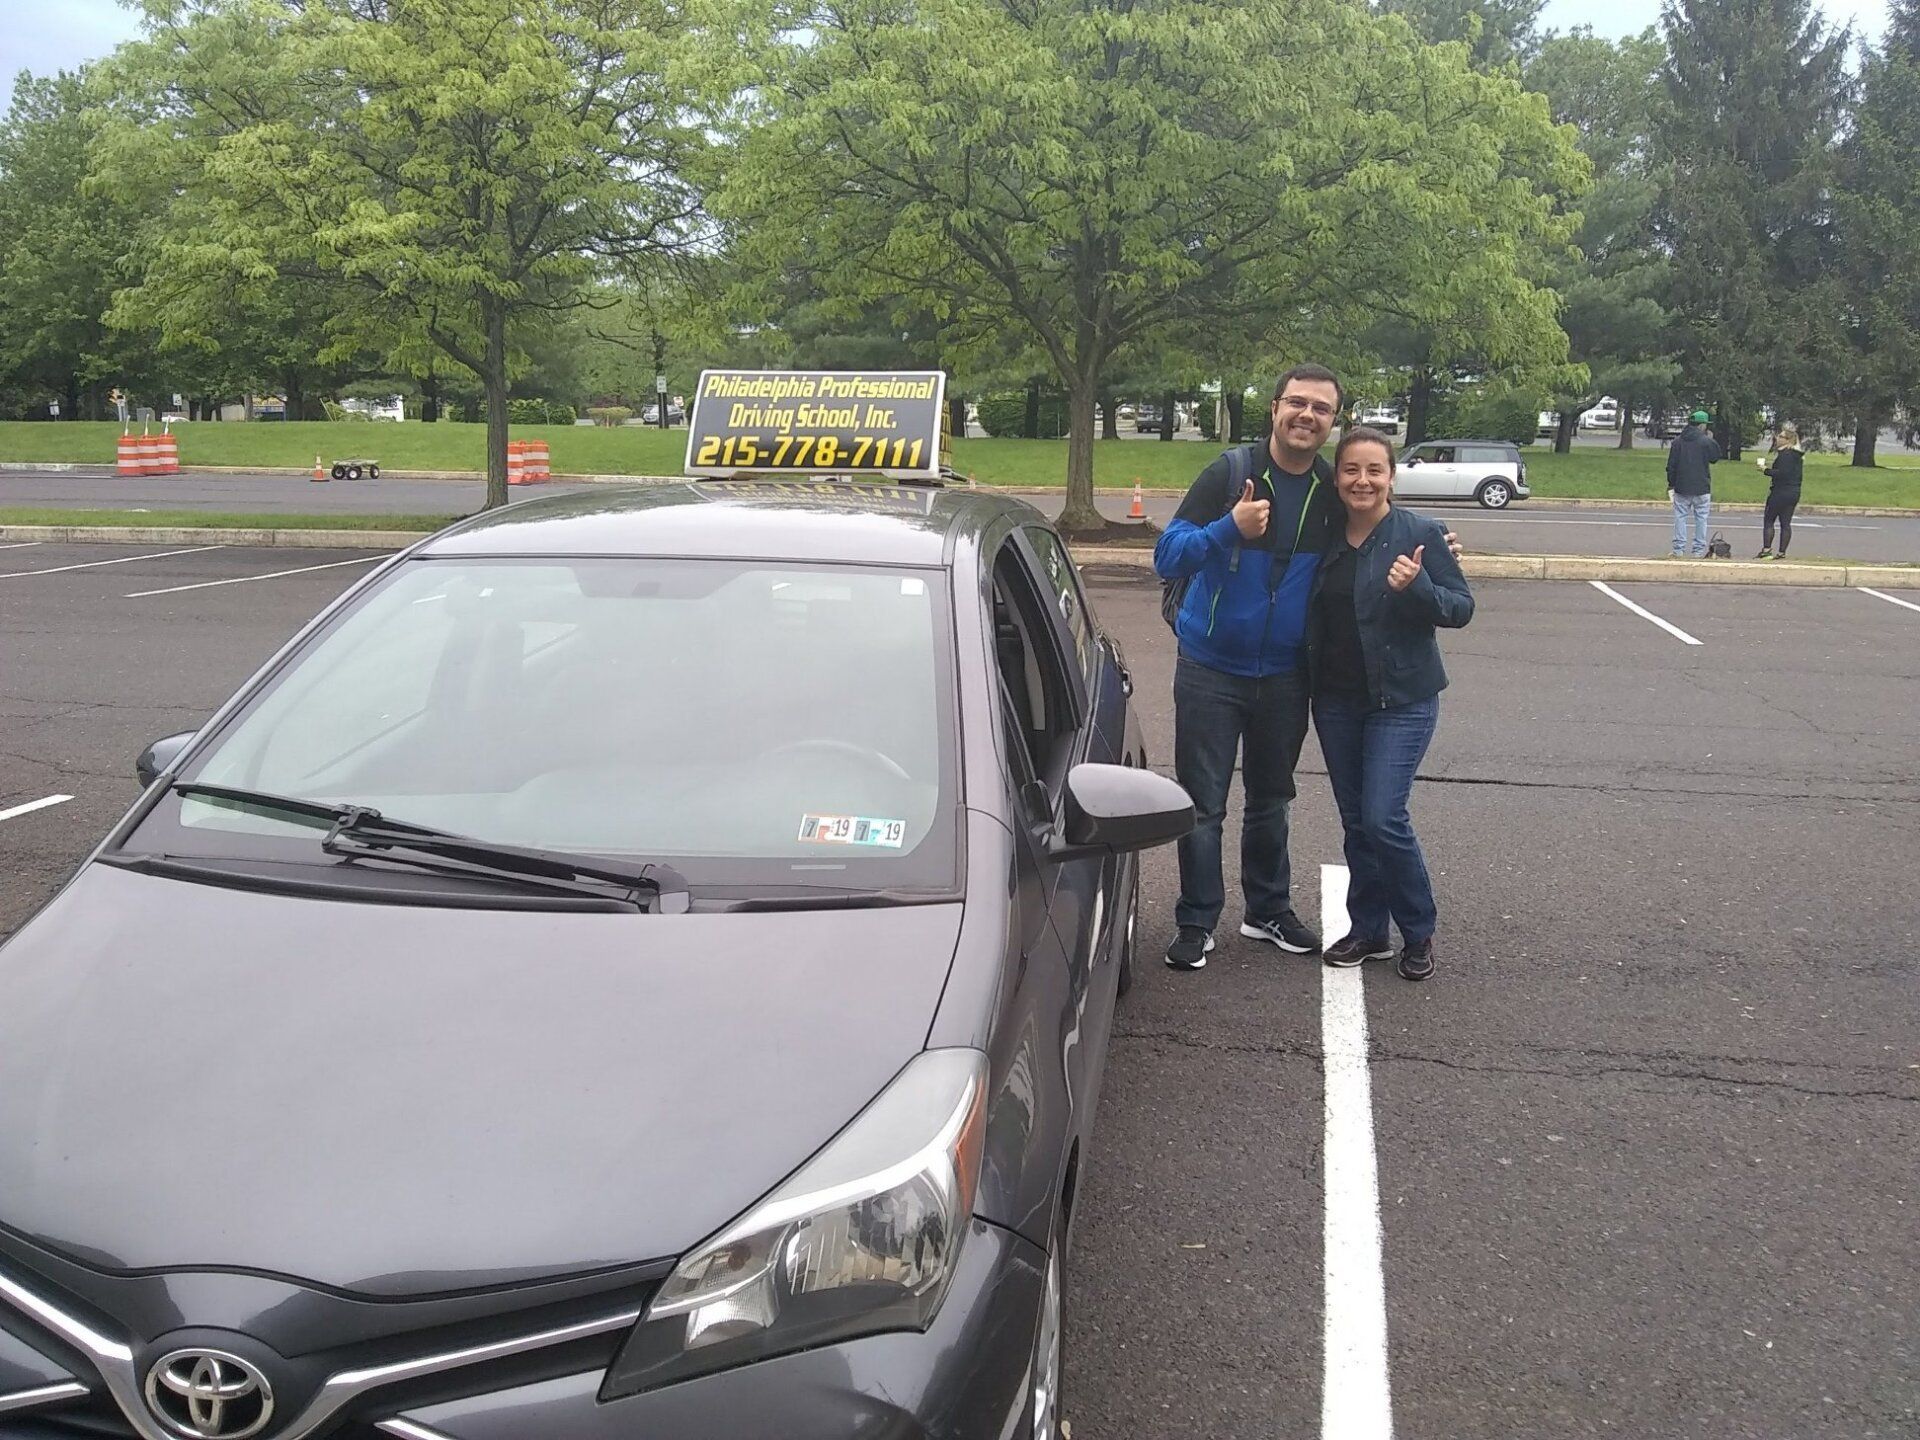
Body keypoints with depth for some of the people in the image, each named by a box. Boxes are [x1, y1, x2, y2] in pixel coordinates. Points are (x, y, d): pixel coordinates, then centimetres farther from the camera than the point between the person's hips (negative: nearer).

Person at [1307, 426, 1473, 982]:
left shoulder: (1421, 534, -9)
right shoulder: (1325, 537, 5)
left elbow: (1462, 608, -7)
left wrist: (1416, 587, -25)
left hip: (1401, 700, -5)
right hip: (1336, 700, 5)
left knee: (1384, 819, -11)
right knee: (1355, 821, 11)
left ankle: (1418, 933, 10)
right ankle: (1368, 930, 25)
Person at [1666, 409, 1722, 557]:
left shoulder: (1678, 440, 1)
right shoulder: (1706, 441, -9)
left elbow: (1671, 465, 2)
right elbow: (1716, 458, 7)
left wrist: (1671, 484, 9)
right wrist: (1712, 440, 14)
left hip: (1681, 487, 2)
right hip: (1701, 489, -2)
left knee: (1680, 517, 6)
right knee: (1701, 519, 5)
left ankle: (1678, 549, 3)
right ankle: (1698, 550, 4)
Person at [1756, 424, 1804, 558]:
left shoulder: (1785, 454, -15)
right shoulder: (1798, 455, 15)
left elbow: (1782, 473, -24)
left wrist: (1766, 469, -18)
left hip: (1781, 492, -9)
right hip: (1794, 493, 9)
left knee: (1768, 520, -1)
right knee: (1786, 523, 7)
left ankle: (1766, 549, -6)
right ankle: (1782, 552, 6)